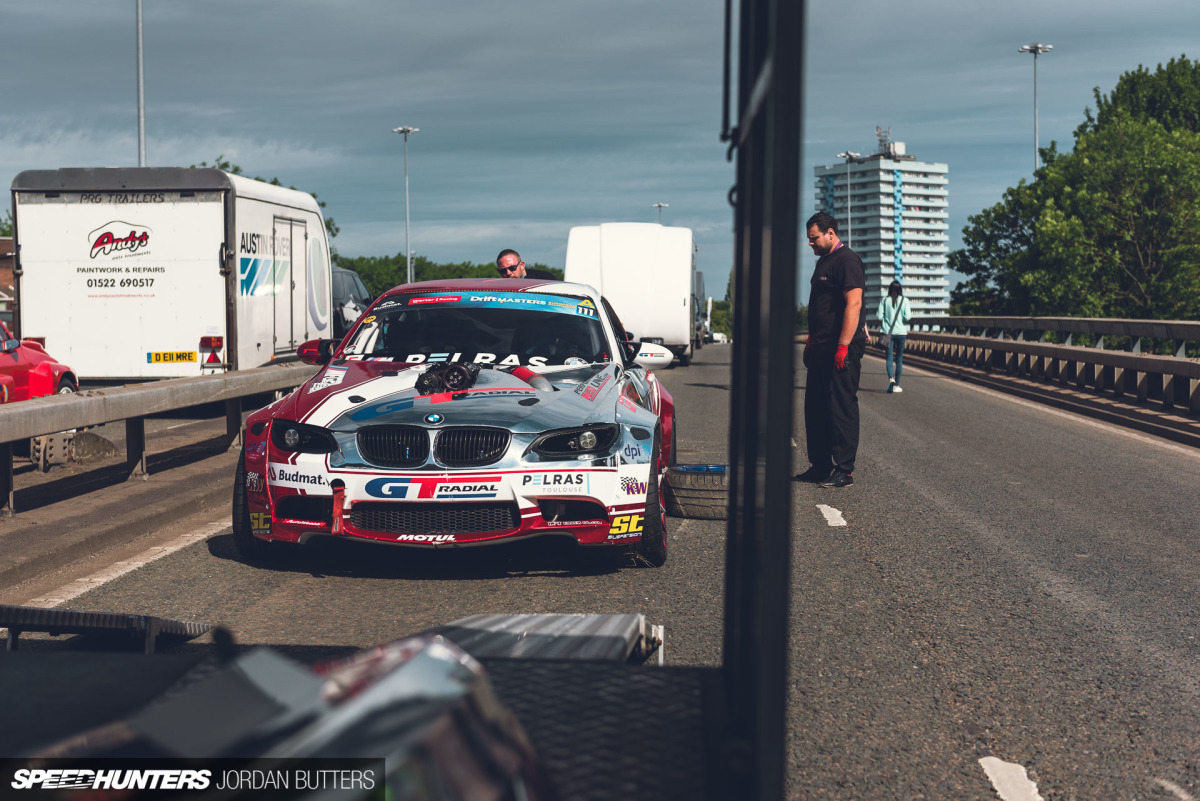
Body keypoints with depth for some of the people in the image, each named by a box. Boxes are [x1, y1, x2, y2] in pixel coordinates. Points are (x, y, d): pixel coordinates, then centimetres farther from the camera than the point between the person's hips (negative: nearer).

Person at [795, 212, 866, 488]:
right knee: (815, 407, 11)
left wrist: (843, 346, -25)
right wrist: (811, 341, 21)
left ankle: (843, 470, -2)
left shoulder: (847, 261, -12)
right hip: (821, 349, 10)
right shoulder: (824, 261, 18)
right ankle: (821, 465, 19)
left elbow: (853, 304, -20)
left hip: (841, 349, -10)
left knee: (841, 407, -6)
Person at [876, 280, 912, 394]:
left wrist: (876, 311, 17)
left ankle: (891, 379, -25)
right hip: (901, 332, 0)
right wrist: (910, 314, 12)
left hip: (888, 332, 0)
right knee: (899, 359, 9)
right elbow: (907, 317, -10)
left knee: (889, 357, 2)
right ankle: (896, 385, 10)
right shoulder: (904, 300, -4)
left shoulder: (884, 300, -2)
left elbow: (879, 316, -5)